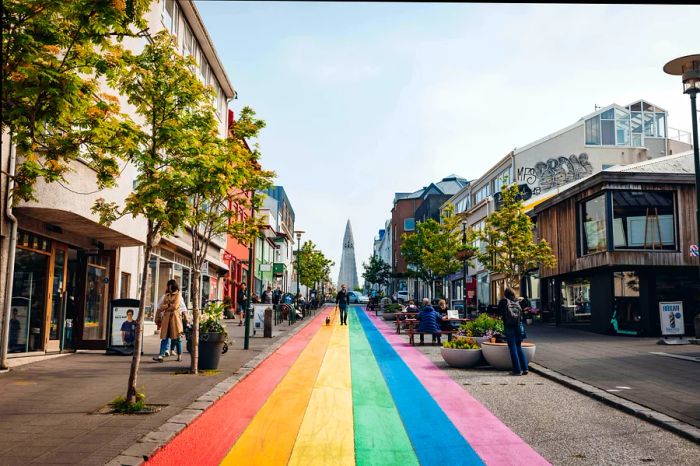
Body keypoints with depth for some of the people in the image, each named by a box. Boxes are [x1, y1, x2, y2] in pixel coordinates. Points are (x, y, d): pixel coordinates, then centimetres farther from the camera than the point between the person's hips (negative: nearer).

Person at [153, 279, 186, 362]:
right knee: (164, 337, -4)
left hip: (175, 318, -4)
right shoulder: (165, 296, 17)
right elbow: (160, 307, 12)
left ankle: (180, 355, 10)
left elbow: (174, 306, -10)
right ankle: (161, 355, -11)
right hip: (166, 318, 4)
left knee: (177, 338, 0)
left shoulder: (178, 296, 2)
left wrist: (166, 307, 1)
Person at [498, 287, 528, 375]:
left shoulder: (504, 301, -2)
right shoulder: (517, 302, 10)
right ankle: (524, 368, 11)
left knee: (513, 348, 0)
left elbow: (500, 312, -2)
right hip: (519, 326, 4)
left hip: (509, 326, -4)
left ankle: (517, 370, -2)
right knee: (519, 347, 15)